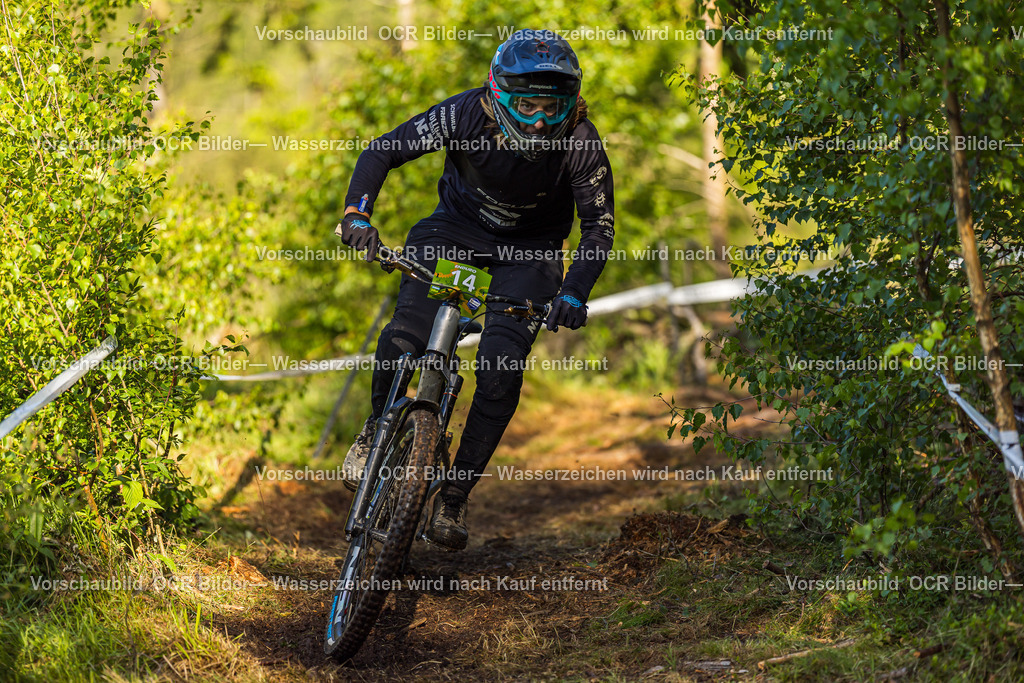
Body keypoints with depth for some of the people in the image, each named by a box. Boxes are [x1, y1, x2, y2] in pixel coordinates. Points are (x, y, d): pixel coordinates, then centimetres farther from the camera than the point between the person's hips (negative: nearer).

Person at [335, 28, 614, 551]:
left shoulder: (580, 142, -26)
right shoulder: (467, 114, -27)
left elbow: (599, 226, -20)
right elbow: (382, 152, -20)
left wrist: (574, 294, -36)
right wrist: (357, 214, -36)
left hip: (529, 247, 0)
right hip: (457, 226, 0)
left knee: (502, 369, -16)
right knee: (404, 338, -21)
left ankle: (453, 496, 0)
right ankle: (378, 427, 11)